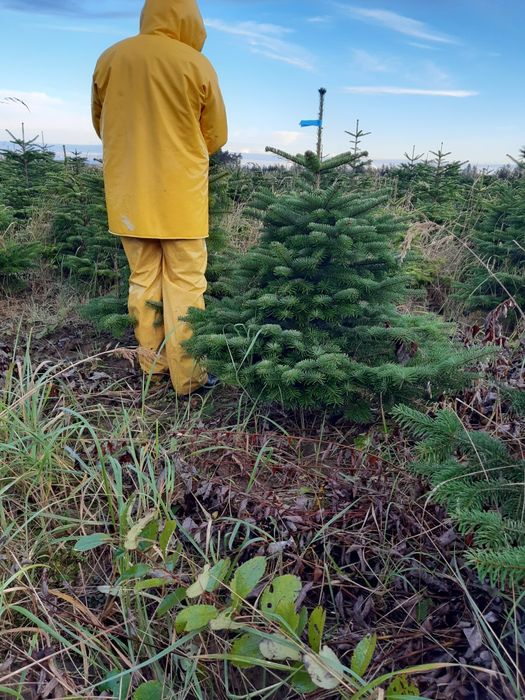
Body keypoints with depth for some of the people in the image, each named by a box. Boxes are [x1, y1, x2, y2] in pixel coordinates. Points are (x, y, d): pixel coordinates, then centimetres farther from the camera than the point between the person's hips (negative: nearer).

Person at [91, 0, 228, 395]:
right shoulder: (197, 65, -5)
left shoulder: (110, 59, 5)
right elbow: (216, 136, 5)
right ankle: (187, 377, 5)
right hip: (180, 195, -3)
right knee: (185, 284, 1)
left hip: (128, 193, 4)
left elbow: (100, 122, 17)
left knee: (143, 278, 12)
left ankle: (152, 364, 20)